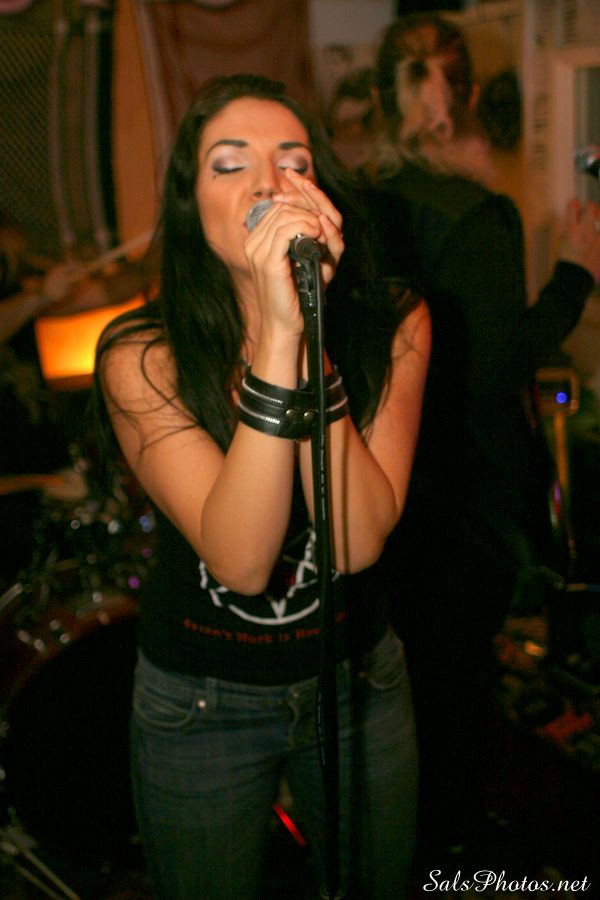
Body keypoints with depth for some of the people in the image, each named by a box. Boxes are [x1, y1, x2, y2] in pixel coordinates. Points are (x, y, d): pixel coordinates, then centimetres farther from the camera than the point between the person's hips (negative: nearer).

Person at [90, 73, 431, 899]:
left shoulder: (392, 327, -14)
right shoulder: (142, 357, -20)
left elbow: (359, 543, -26)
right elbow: (241, 560, -31)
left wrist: (311, 330, -34)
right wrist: (277, 334, -39)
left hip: (359, 674, 2)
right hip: (199, 703, -2)